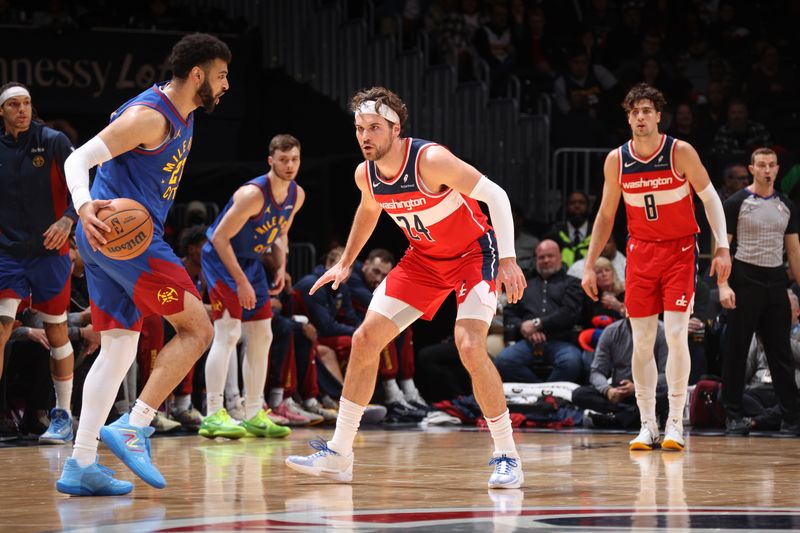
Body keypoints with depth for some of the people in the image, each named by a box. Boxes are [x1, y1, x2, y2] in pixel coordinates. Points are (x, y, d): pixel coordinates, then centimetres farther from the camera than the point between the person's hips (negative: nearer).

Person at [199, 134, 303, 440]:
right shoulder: (253, 194, -28)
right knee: (227, 333, -18)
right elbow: (220, 237, -25)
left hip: (251, 260, 9)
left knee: (261, 337, 8)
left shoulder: (297, 195, -3)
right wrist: (241, 281, -26)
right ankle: (213, 416, -20)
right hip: (220, 257, -9)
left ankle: (254, 415, 14)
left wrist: (281, 267, -1)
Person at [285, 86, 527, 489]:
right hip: (423, 259, 7)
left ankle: (507, 457, -13)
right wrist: (346, 263, 21)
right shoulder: (365, 174, -8)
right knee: (365, 339, 0)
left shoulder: (430, 160, -29)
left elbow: (495, 195, -26)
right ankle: (338, 454, 8)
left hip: (473, 252, -7)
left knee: (470, 347, -26)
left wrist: (508, 259, -32)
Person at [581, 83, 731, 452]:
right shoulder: (616, 160, -2)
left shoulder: (681, 152, -11)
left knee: (676, 334, -11)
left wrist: (722, 247, -12)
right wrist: (589, 265, 6)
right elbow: (605, 215, 8)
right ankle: (647, 425, 7)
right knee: (641, 340, 0)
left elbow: (709, 198, -3)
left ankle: (675, 423, -4)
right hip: (641, 252, 3)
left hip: (680, 250, -3)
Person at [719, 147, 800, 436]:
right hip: (746, 279, -4)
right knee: (736, 350, 0)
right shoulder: (737, 203, -3)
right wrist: (723, 285, -16)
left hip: (776, 282, 4)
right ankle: (734, 416, 6)